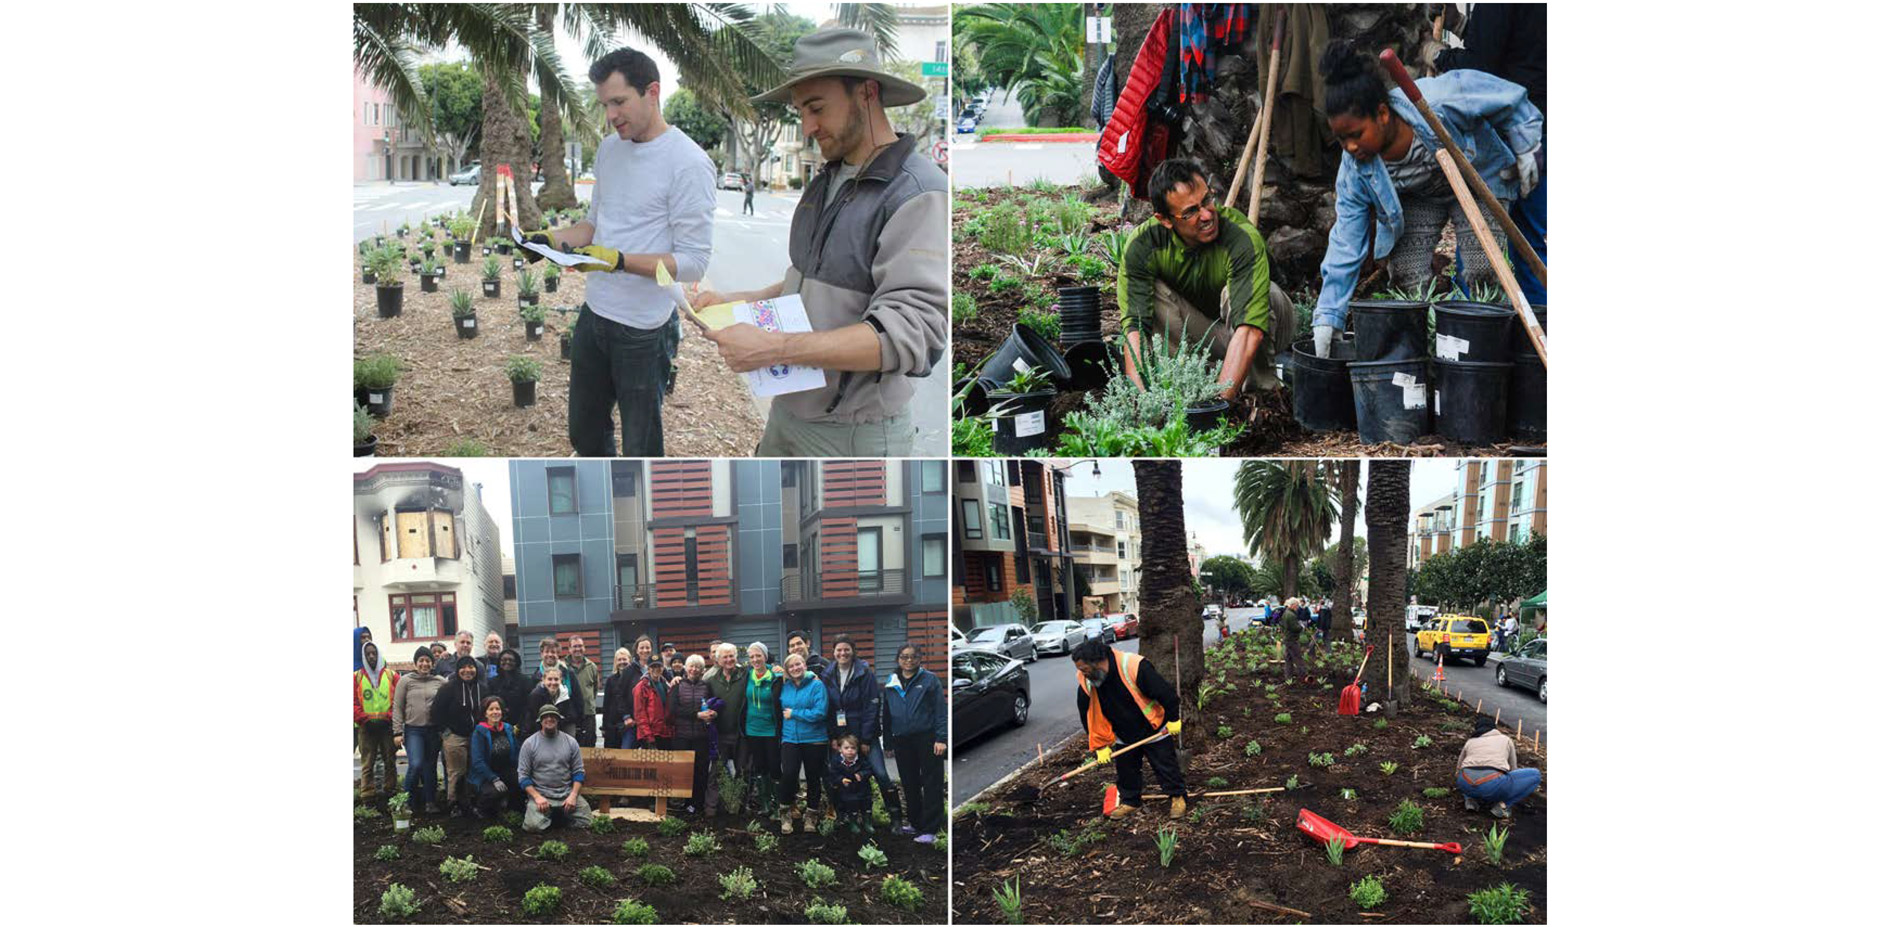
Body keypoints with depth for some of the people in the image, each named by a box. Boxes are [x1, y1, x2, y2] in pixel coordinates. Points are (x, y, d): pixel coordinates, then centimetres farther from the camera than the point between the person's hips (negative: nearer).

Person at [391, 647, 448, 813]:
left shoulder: (440, 681, 4)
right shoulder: (406, 680, 0)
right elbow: (397, 707, 0)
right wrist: (397, 732, -5)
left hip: (433, 730, 2)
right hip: (413, 730, -2)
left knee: (430, 766, 7)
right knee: (416, 765, -15)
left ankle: (430, 802, 16)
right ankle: (406, 798, 6)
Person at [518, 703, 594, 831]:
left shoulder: (571, 742, 5)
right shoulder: (529, 743, 0)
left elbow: (578, 772, 6)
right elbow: (523, 775, -3)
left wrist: (573, 795, -10)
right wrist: (537, 797, -16)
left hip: (567, 793, 2)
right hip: (540, 794, -2)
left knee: (588, 822, -15)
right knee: (533, 825, -28)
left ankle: (562, 814, 16)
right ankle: (548, 815, 9)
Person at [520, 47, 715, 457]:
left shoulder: (688, 164, -18)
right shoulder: (609, 149, 8)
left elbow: (692, 262, -20)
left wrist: (618, 260, -30)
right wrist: (551, 238, 0)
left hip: (645, 330, -8)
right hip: (594, 315, 8)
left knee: (640, 448, 5)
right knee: (584, 432, 20)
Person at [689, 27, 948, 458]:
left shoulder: (920, 195, -18)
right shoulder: (828, 181, 10)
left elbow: (910, 333, -27)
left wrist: (773, 348, -31)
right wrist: (732, 302, 4)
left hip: (853, 434, -8)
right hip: (788, 413, 8)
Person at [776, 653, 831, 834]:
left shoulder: (816, 685, -7)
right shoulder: (784, 687, 7)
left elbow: (819, 713, -17)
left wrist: (793, 714, -13)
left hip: (814, 739, -2)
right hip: (790, 739, 2)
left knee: (813, 778, 8)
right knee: (788, 774, -17)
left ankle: (811, 815, 25)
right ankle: (786, 813, 1)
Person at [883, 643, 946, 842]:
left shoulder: (930, 680, -2)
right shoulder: (891, 685, 11)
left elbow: (940, 711, -6)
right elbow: (887, 715, 18)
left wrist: (941, 738, -13)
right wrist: (888, 742, 15)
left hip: (927, 739, -5)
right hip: (902, 741, 5)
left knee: (932, 785, -3)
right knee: (909, 784, 13)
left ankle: (930, 829, -2)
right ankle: (916, 822, 27)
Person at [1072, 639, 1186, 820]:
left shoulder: (1133, 667, -34)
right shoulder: (1085, 683, -16)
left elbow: (1165, 692, -24)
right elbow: (1088, 716, -3)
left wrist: (1173, 719, -13)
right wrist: (1101, 745, -2)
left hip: (1153, 729, -5)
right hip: (1124, 735, 5)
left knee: (1165, 764, 5)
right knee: (1125, 769, 12)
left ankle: (1178, 797, 22)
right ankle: (1130, 801, 31)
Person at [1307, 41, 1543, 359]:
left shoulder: (1437, 102, -39)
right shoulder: (1355, 170, -26)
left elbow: (1510, 99, -21)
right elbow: (1345, 248, -21)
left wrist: (1526, 150, -12)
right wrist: (1326, 319, -23)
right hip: (1416, 199, 3)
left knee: (1484, 273, -14)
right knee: (1405, 274, -12)